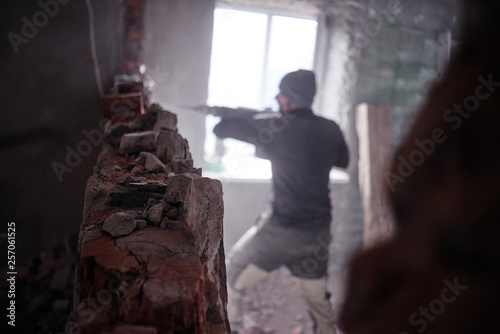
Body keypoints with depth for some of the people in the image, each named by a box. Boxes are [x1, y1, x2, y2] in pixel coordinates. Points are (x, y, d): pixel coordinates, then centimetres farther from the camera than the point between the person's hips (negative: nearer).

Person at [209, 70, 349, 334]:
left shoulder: (278, 126, -13)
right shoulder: (331, 130, 1)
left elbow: (221, 129, -6)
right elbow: (342, 160, 21)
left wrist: (221, 113, 15)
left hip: (281, 231, -5)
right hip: (318, 233, 5)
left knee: (230, 279, 16)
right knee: (318, 298, 22)